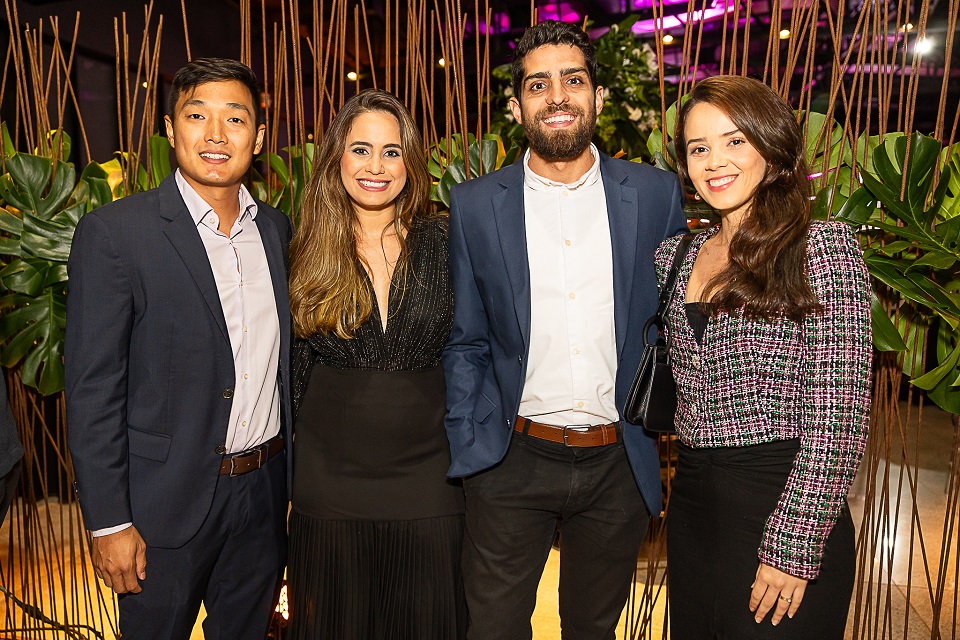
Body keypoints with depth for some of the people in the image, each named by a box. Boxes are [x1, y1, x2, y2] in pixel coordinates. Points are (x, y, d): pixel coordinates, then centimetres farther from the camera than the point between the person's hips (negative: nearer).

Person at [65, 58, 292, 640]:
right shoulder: (113, 232, -12)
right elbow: (93, 389, -12)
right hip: (167, 502, -4)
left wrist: (298, 475, 10)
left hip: (266, 494, 5)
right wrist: (109, 522, -11)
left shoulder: (277, 228, 3)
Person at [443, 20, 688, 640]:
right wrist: (470, 449, -4)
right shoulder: (475, 205, -3)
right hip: (514, 462, -1)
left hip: (618, 464, 2)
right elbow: (464, 341, 1)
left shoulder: (656, 193, -2)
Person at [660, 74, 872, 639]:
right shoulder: (675, 257, 6)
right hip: (691, 506, 5)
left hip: (781, 507, -5)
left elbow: (839, 416, -13)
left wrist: (794, 546, -15)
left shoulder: (824, 246, -9)